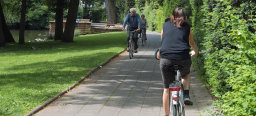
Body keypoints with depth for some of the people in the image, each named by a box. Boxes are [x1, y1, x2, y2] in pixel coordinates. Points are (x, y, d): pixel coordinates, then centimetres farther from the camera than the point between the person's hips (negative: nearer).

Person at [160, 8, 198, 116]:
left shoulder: (165, 25, 15)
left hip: (166, 59, 0)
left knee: (166, 89, 11)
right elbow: (192, 43, 27)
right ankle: (186, 95, 14)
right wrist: (195, 52, 49)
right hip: (183, 58, 0)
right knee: (186, 74, 34)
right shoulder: (187, 27, 13)